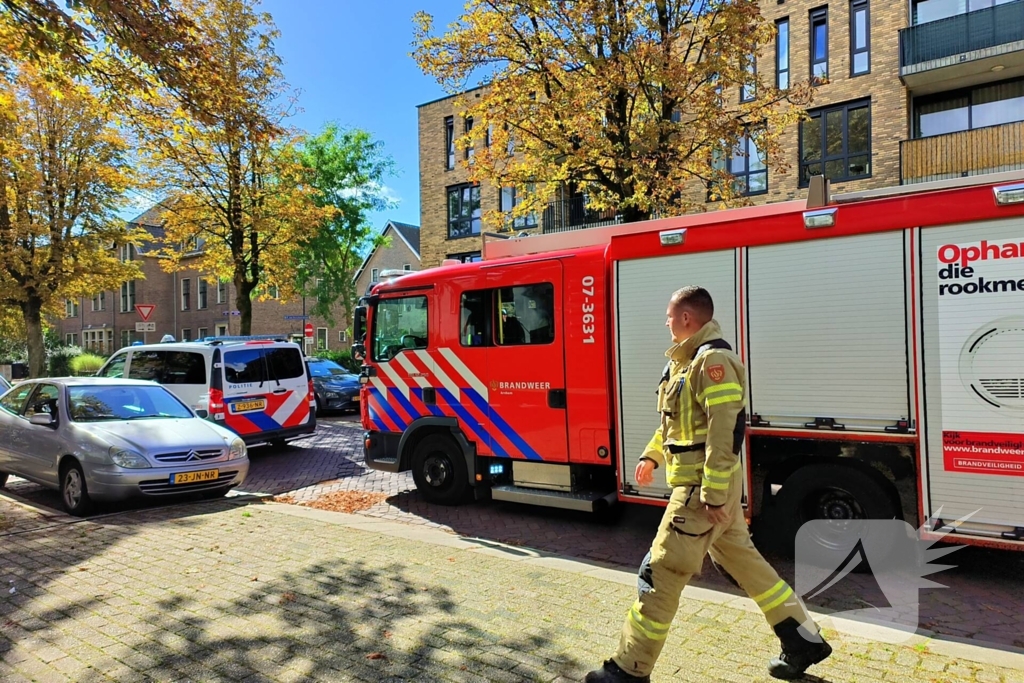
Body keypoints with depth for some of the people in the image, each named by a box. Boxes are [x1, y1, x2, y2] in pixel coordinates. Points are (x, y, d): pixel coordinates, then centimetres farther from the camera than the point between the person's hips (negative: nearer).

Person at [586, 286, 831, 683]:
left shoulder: (713, 360, -19)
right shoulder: (687, 360, 13)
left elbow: (723, 434, -24)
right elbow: (675, 421, 23)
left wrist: (712, 496, -25)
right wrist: (652, 456, 16)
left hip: (704, 487, -10)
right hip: (707, 485, 11)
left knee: (661, 573, -5)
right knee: (741, 559, 19)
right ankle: (803, 640, 31)